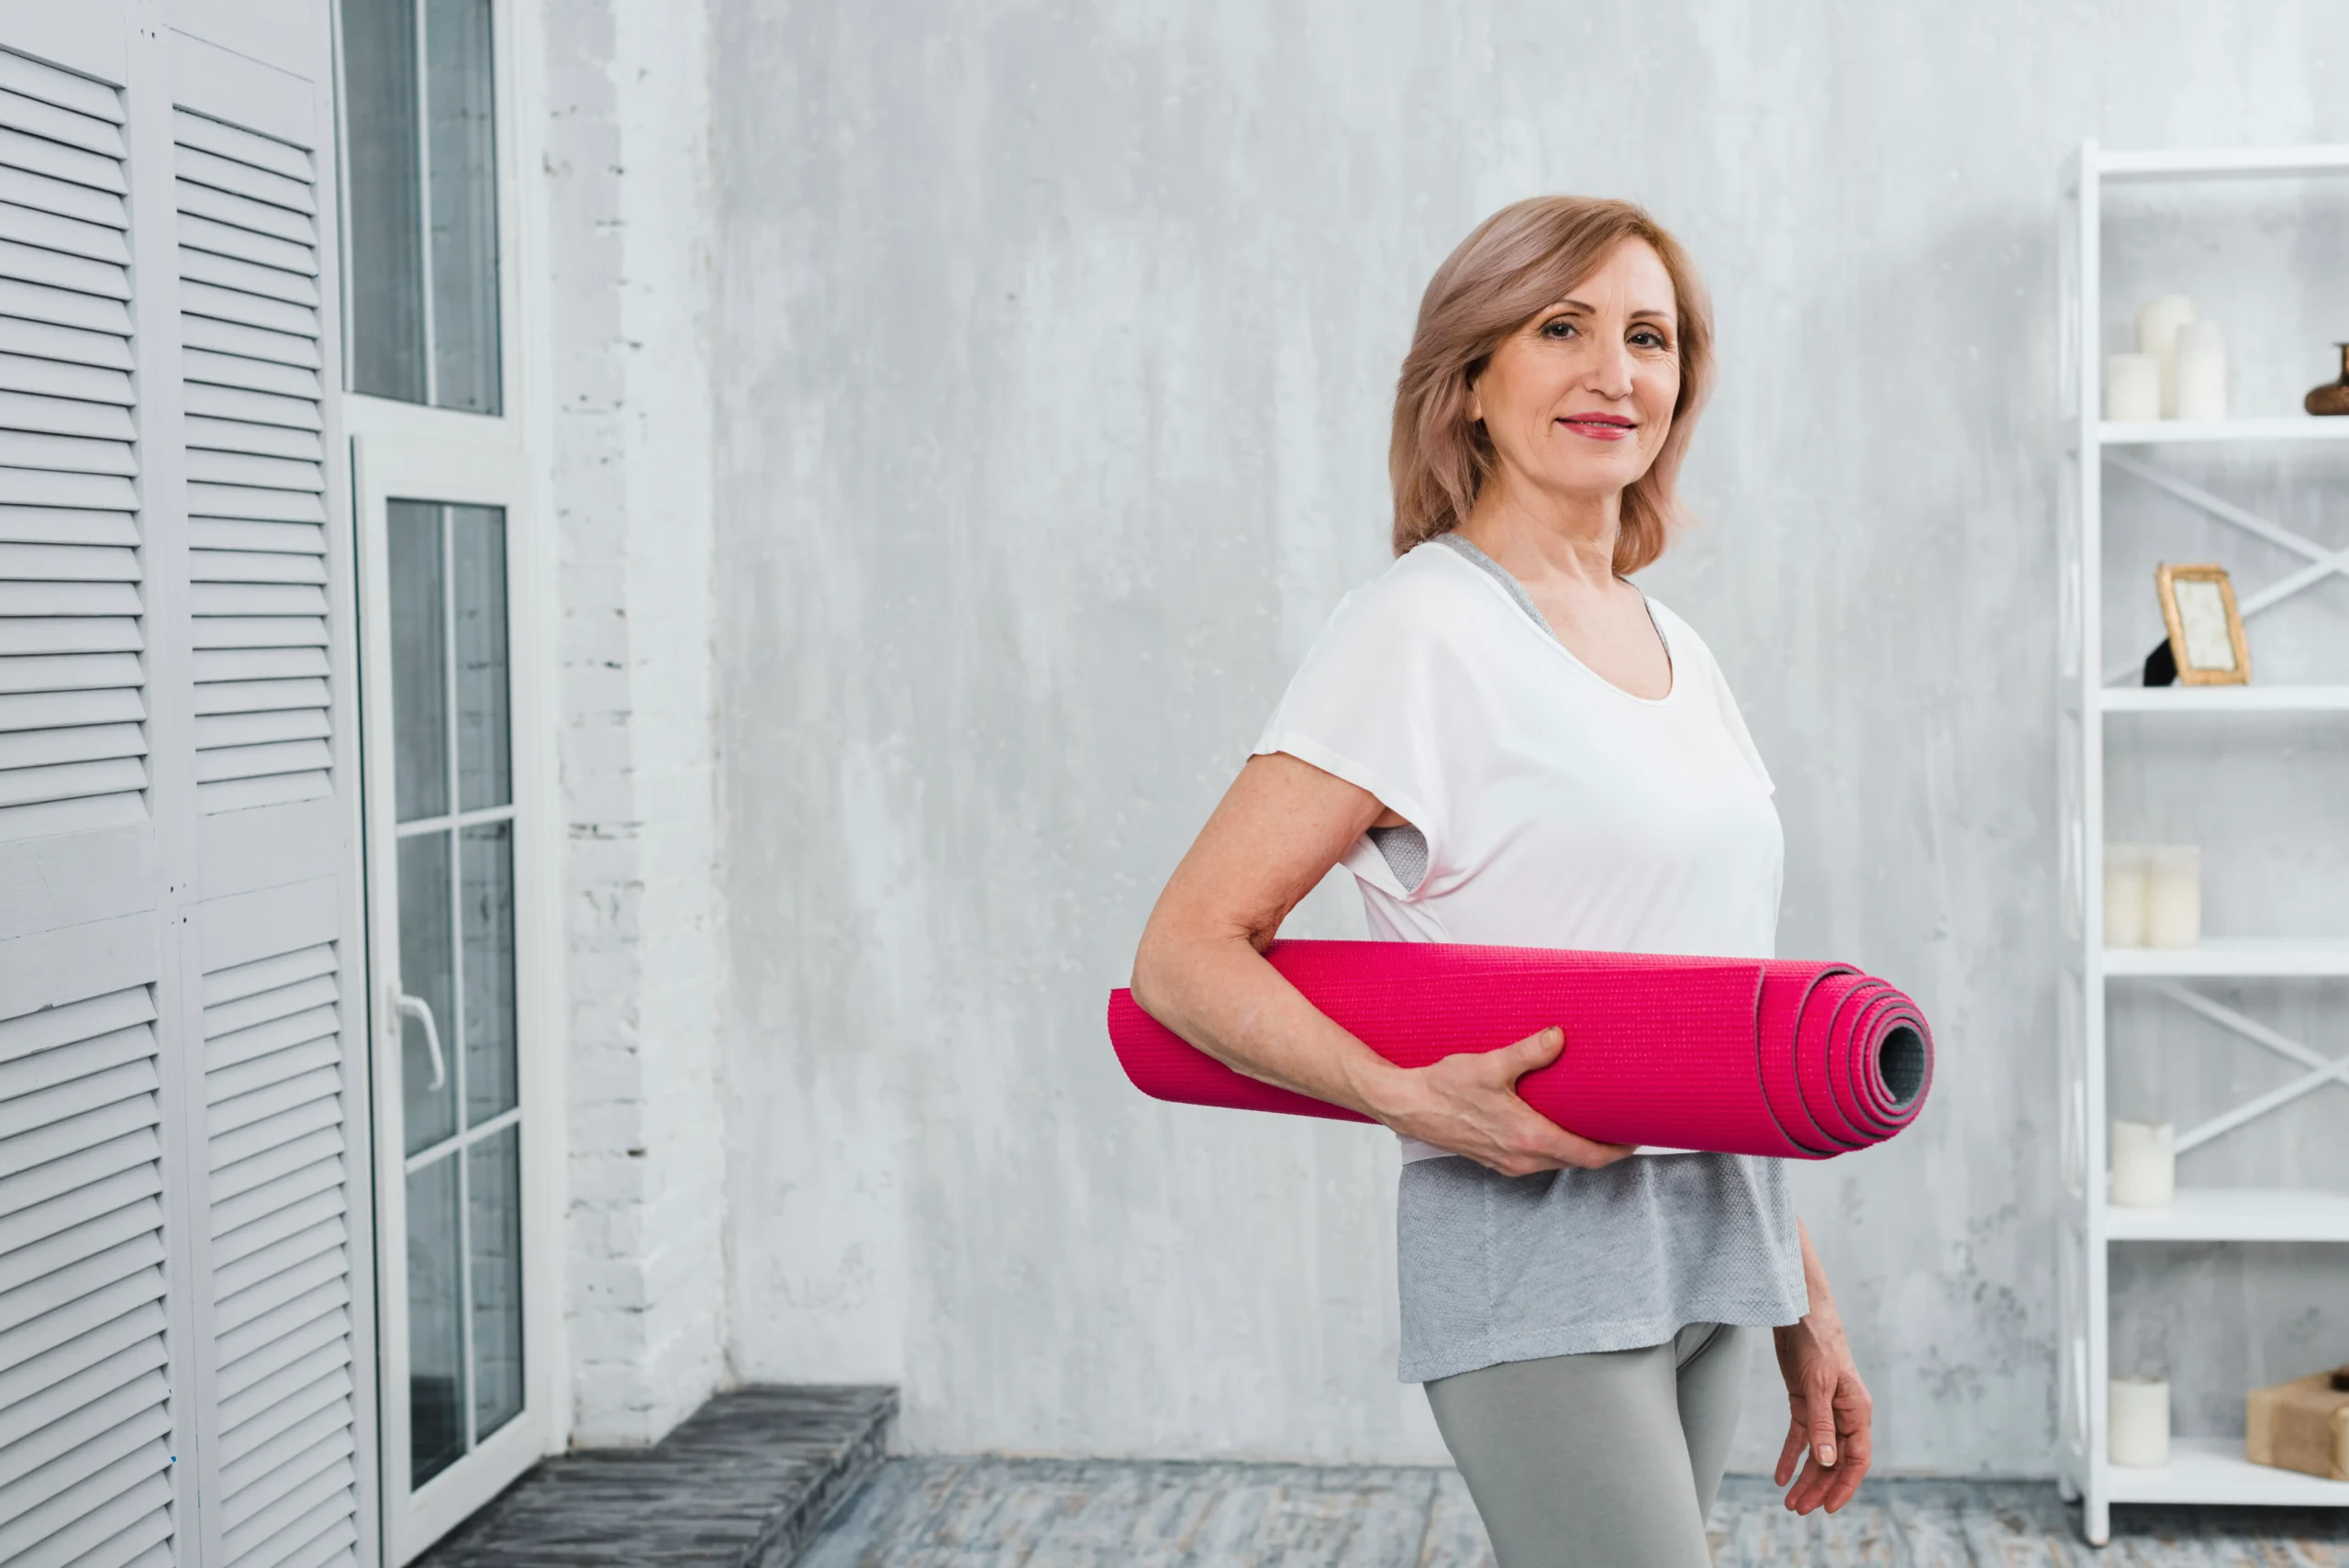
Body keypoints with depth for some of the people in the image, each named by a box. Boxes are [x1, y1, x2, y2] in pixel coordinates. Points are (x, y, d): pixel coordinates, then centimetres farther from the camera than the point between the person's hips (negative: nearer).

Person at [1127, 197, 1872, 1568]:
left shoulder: (1678, 652, 14)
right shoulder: (1427, 630, -9)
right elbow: (1187, 952, -14)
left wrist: (1805, 1305, 19)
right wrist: (1415, 1098, -27)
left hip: (1710, 1266, 7)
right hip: (1535, 1261, -7)